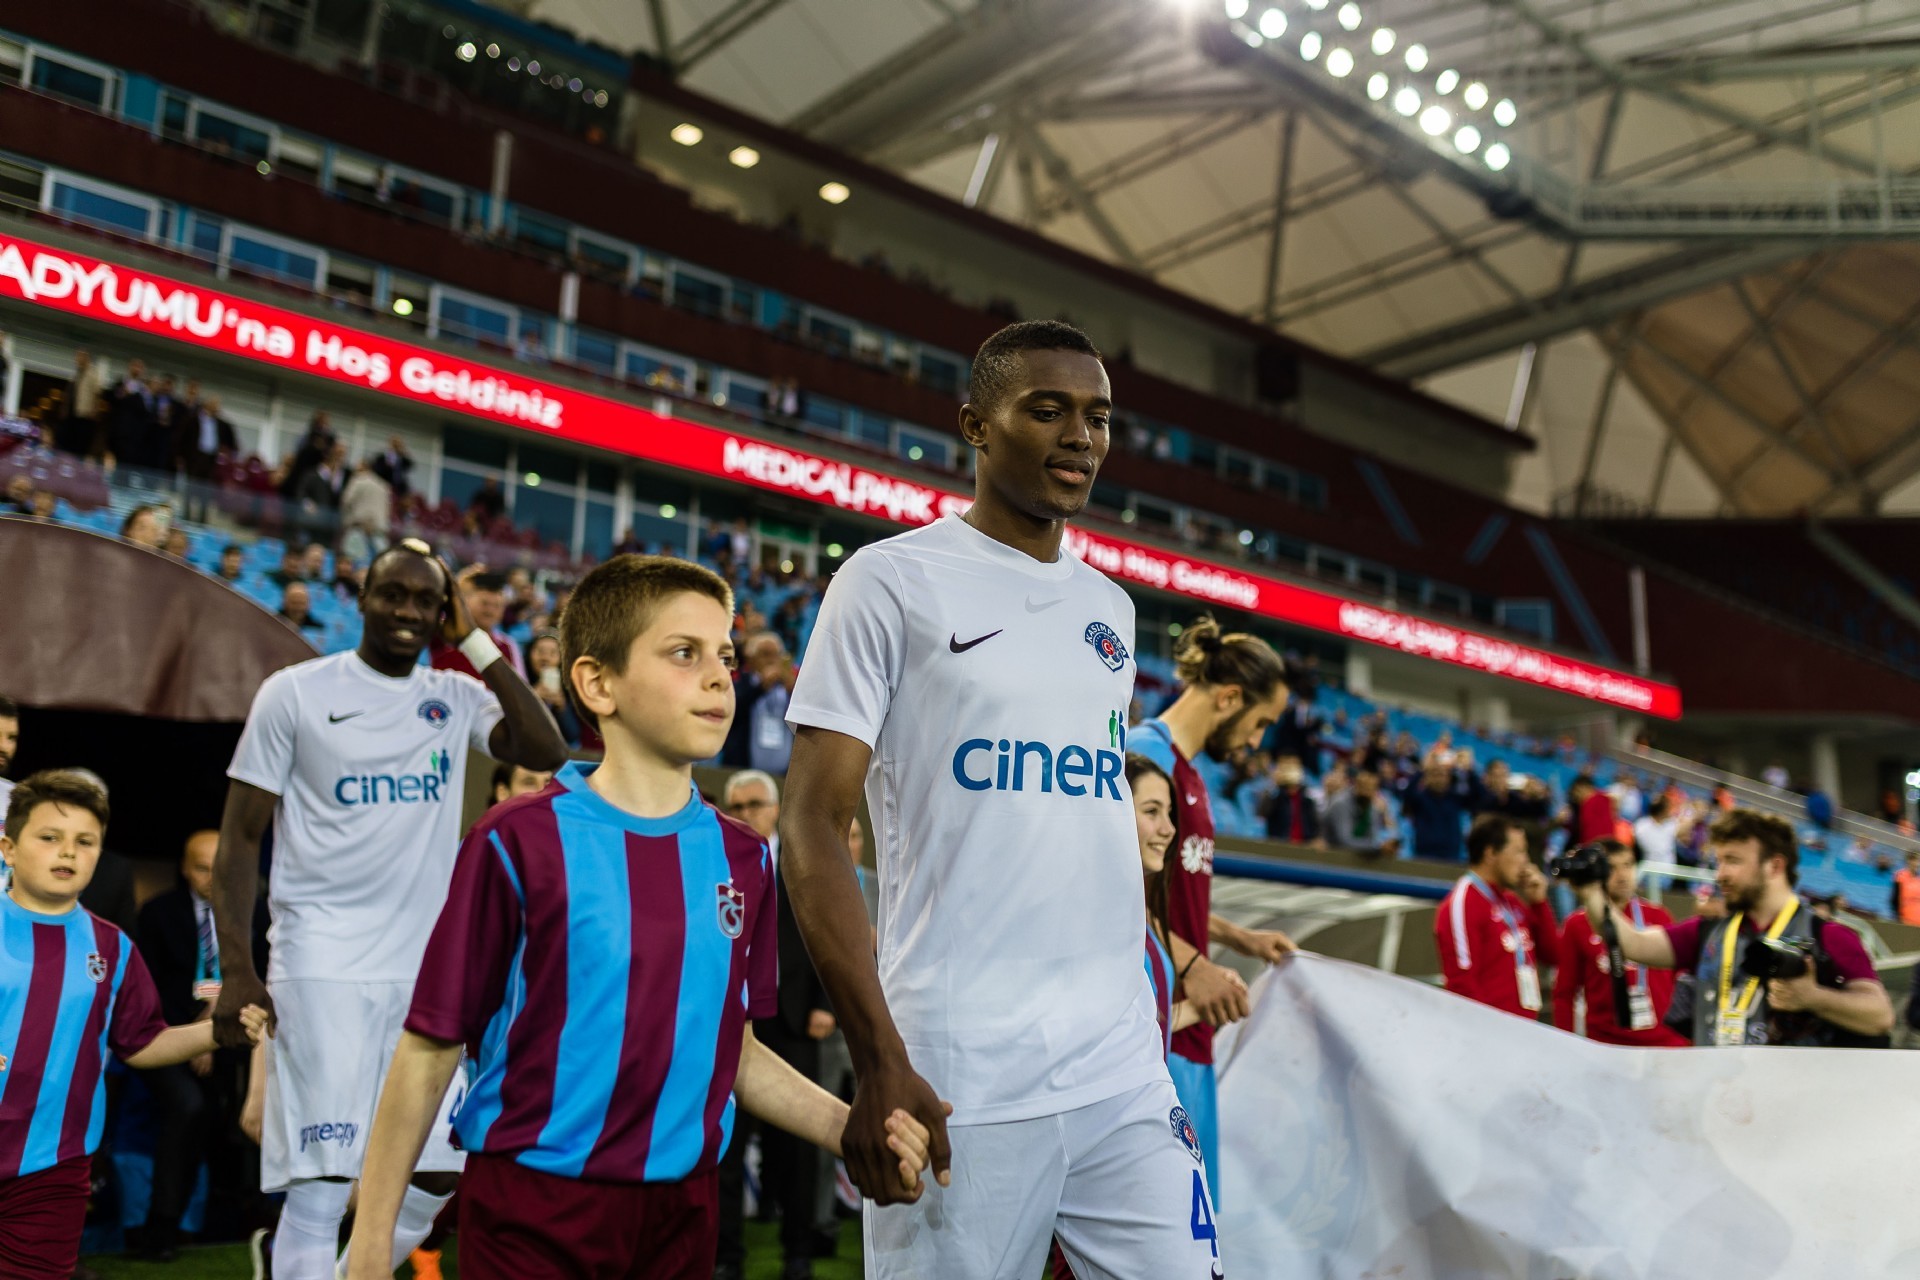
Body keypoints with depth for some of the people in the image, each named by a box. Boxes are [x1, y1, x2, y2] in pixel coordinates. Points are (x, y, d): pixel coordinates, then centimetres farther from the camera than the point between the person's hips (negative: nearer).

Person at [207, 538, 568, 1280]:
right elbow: (241, 835, 0)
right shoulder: (297, 691, 0)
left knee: (438, 1176, 6)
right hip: (323, 965, -4)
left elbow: (546, 753, -8)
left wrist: (476, 643, -4)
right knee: (322, 1183, -7)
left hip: (429, 968, 4)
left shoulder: (457, 699, 9)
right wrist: (237, 968, -10)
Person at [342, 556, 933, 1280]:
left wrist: (851, 1130, -2)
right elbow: (430, 1051, -7)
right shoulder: (520, 842, -12)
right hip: (530, 1217, -4)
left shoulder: (743, 859, 3)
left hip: (681, 1212, 5)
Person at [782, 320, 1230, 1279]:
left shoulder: (1109, 607, 15)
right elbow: (813, 828, -8)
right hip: (961, 1082, -5)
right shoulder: (894, 580, -3)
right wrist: (879, 1061, -16)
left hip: (1124, 1068, 6)